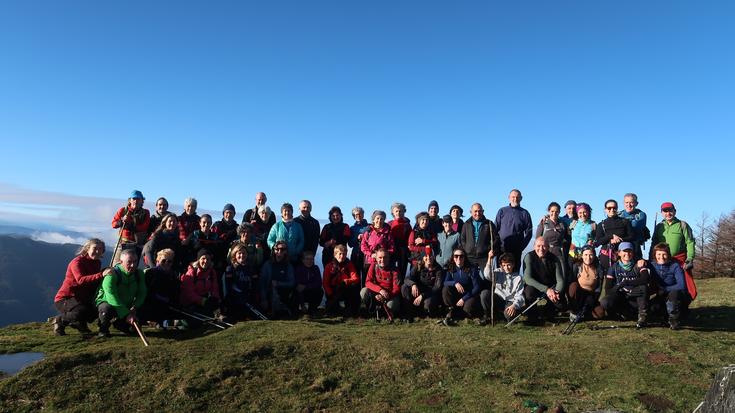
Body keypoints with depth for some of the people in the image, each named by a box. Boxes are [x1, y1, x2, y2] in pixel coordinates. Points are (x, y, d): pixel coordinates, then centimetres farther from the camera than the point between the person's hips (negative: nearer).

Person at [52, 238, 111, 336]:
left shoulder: (97, 263, 6)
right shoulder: (77, 262, -18)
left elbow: (96, 283, 7)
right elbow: (81, 280, -38)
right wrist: (101, 275, -50)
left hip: (81, 299, 8)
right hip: (64, 299, -8)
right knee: (82, 311, -32)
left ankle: (79, 323, 17)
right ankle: (59, 320, -3)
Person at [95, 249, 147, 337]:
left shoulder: (139, 273, -9)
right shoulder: (112, 274, -27)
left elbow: (142, 293, -6)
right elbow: (112, 298, -34)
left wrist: (134, 308, -24)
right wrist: (126, 314, -41)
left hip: (126, 305, 6)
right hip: (106, 302, -6)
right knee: (107, 309, -37)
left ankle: (121, 324, 21)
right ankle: (103, 329, -6)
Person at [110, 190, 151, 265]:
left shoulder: (145, 213, 4)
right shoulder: (123, 210, 7)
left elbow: (144, 228, -9)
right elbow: (113, 224, 2)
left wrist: (129, 224, -19)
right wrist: (121, 221, -18)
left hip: (137, 244, 0)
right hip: (123, 242, 1)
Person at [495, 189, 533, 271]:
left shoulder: (524, 213, 7)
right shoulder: (502, 211, 9)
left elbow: (529, 232, 6)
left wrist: (522, 246, -4)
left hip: (516, 250, 0)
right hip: (501, 249, 1)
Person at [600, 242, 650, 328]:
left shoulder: (639, 264, -1)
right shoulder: (615, 267, 3)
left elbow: (645, 279, -22)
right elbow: (608, 287, -4)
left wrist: (625, 283, -26)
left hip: (636, 298, -1)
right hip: (620, 298, 1)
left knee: (643, 287, -33)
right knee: (604, 302, -30)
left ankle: (642, 316, -21)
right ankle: (625, 313, 0)